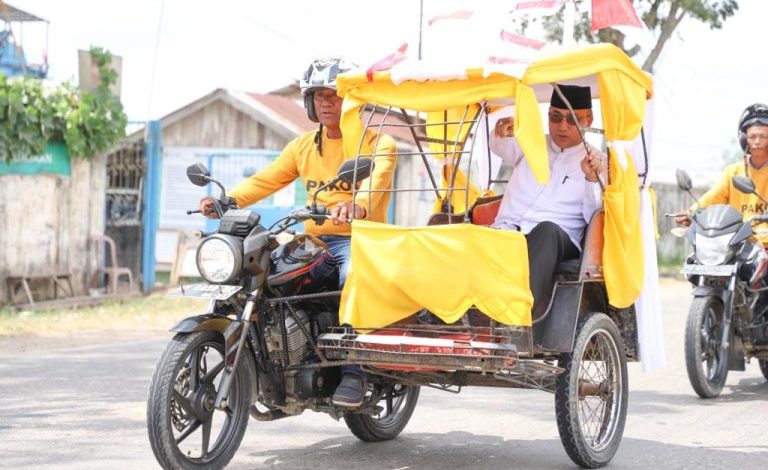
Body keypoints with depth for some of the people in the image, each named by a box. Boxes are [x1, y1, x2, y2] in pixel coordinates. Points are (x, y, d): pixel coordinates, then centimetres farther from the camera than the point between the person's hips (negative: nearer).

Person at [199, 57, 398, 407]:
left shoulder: (376, 141, 0)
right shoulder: (303, 146, 19)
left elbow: (377, 177, -21)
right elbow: (265, 180, 11)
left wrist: (359, 206, -44)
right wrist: (227, 200, -8)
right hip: (315, 241, 6)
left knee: (354, 276, -37)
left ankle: (354, 372, -29)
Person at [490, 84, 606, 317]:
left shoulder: (598, 163, 13)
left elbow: (596, 218, 1)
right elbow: (501, 147, 1)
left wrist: (592, 179, -17)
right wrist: (502, 132, -23)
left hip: (556, 242, -3)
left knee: (547, 230, -39)